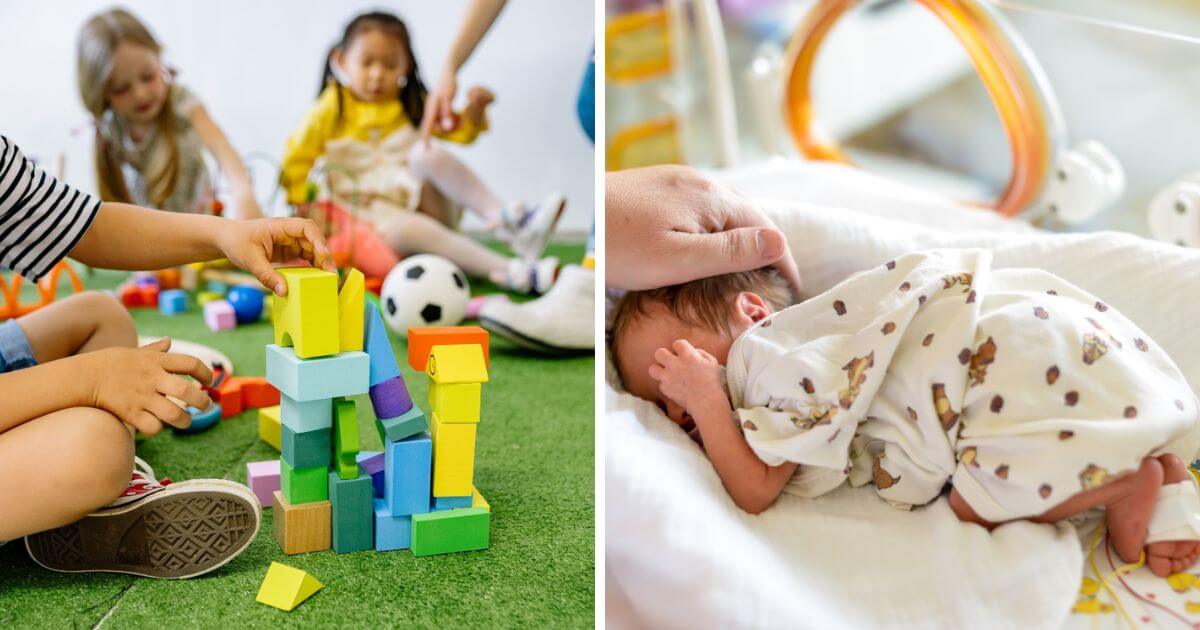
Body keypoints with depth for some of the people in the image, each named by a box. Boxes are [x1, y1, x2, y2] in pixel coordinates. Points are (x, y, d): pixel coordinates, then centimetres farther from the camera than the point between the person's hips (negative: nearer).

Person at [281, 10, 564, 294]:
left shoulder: (412, 106, 11)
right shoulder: (332, 109, 0)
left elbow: (459, 132, 9)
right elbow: (298, 156, 4)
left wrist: (475, 110, -12)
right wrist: (301, 204, -3)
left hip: (417, 194, 4)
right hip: (371, 205, -3)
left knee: (427, 153, -29)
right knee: (400, 229, -40)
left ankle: (507, 219, -41)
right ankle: (506, 271, -54)